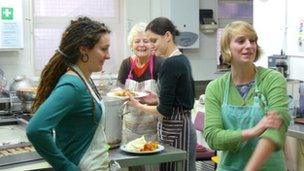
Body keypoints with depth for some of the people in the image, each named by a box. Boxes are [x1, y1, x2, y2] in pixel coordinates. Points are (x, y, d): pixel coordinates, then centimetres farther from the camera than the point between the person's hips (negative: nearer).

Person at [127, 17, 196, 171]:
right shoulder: (182, 59, 10)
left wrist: (139, 106, -3)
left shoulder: (170, 64, -17)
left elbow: (164, 110, -17)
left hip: (174, 129, -9)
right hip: (183, 125, 9)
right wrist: (157, 99, 11)